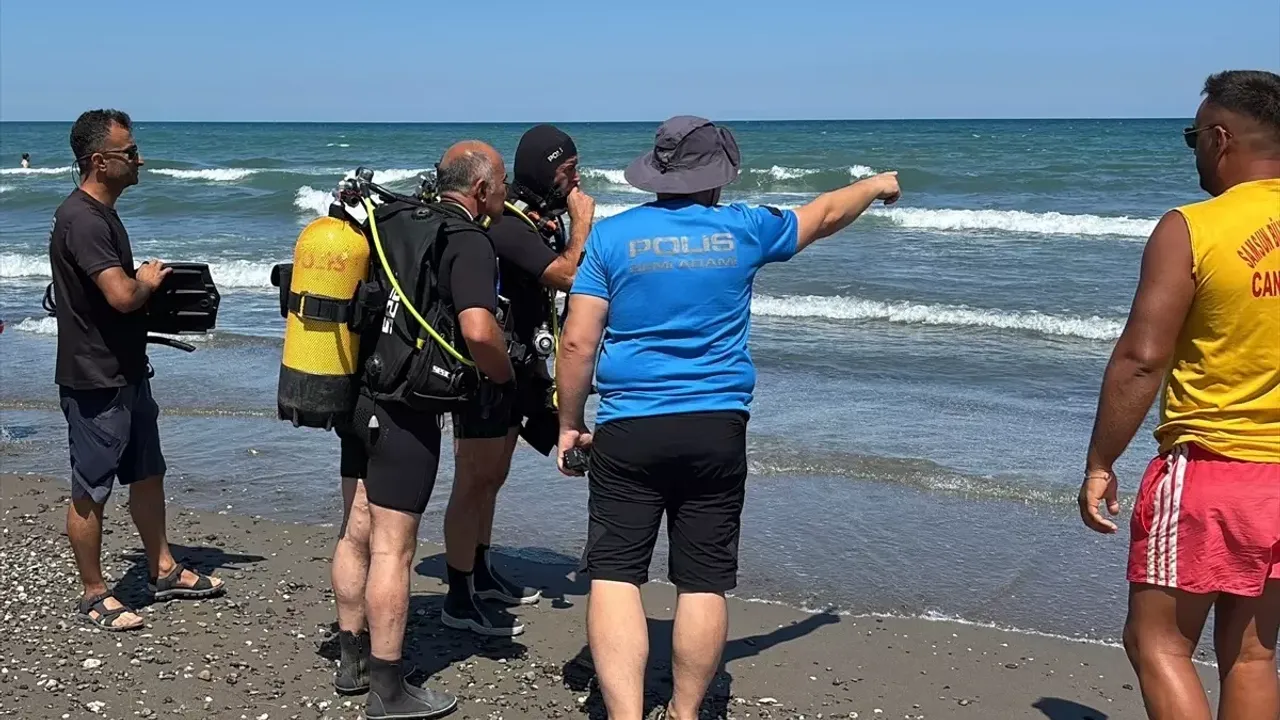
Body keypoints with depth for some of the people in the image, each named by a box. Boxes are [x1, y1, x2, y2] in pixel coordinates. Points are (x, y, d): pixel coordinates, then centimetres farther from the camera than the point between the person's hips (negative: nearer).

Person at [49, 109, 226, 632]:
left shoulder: (103, 214, 12)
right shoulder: (81, 219, -21)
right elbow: (122, 295, -29)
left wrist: (143, 283, 7)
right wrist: (147, 281, -9)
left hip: (127, 373, 10)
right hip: (94, 381, -10)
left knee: (147, 475, 18)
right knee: (91, 491, 3)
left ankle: (163, 571, 31)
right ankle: (94, 595, 15)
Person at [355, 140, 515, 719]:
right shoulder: (470, 243, -14)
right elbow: (478, 331, -26)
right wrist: (506, 379, -11)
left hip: (359, 393, 9)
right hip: (405, 410, -9)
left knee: (359, 533, 21)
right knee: (392, 547, -2)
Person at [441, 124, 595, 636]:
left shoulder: (538, 223, 10)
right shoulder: (506, 226, -22)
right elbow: (571, 276, -30)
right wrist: (582, 221, -17)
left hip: (514, 366, 10)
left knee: (493, 477, 19)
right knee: (474, 482, -4)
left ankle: (481, 574, 33)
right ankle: (459, 599, 3)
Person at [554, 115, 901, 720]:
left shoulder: (612, 235, 1)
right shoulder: (742, 229, 4)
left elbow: (577, 342, -3)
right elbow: (823, 214, 22)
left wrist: (569, 425, 8)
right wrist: (876, 186, 41)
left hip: (628, 431, -1)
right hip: (717, 430, 1)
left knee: (614, 576, -1)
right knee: (703, 582, 9)